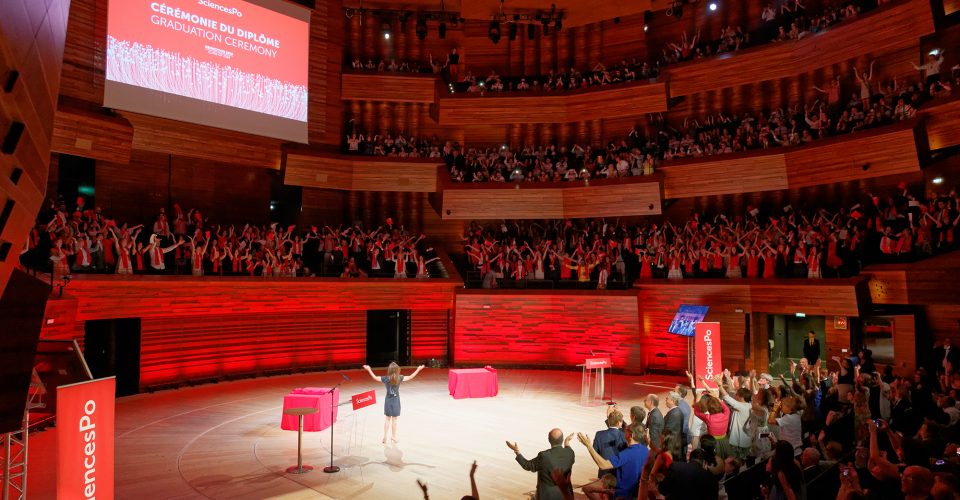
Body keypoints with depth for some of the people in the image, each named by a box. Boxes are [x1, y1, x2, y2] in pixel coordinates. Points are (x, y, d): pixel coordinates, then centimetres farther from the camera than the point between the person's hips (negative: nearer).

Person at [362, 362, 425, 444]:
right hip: (395, 400, -2)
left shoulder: (385, 378, -8)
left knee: (387, 419, 15)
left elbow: (375, 377, 2)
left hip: (388, 400, 2)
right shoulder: (399, 378, -13)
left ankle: (385, 437, 17)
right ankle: (393, 436, 20)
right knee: (394, 419, 10)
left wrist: (369, 369, 11)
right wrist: (418, 369, -2)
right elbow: (410, 377, -9)